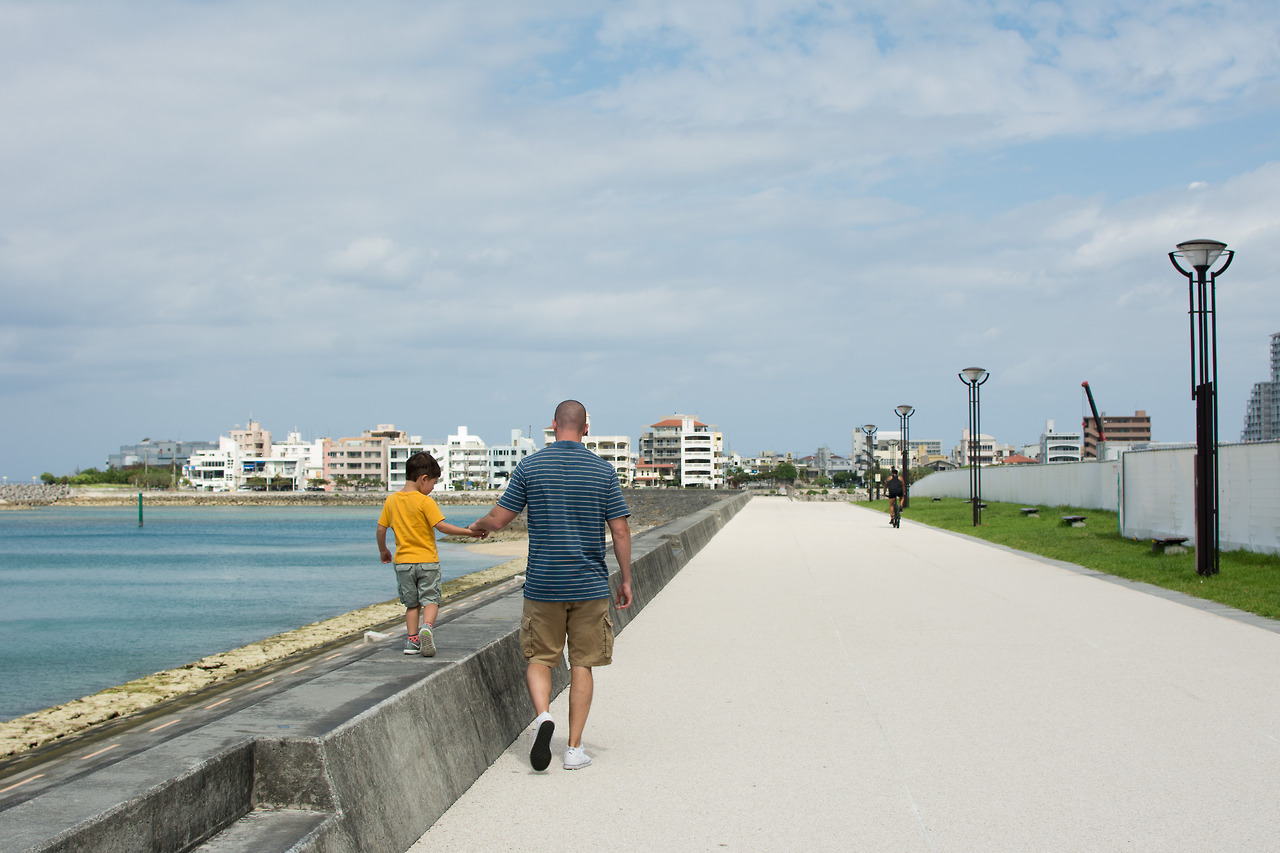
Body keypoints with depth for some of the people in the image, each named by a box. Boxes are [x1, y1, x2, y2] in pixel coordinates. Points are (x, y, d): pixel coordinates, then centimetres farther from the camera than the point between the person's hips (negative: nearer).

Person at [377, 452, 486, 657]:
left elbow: (381, 529, 8)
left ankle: (413, 640, 8)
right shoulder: (425, 502, -12)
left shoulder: (391, 500, 4)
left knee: (412, 603, 14)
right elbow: (442, 526, -17)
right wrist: (470, 532, -14)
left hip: (403, 561, 4)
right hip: (427, 560, -4)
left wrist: (383, 551, 23)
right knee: (430, 599, 2)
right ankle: (427, 627, -23)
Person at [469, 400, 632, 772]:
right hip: (590, 585, 0)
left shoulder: (530, 466, -3)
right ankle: (574, 748, 9)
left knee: (539, 657, 13)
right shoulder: (604, 470, -1)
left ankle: (543, 715, -13)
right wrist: (626, 580, 7)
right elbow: (620, 531, -2)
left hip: (542, 584, 0)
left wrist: (478, 526, 23)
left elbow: (498, 520, 1)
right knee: (582, 664, 9)